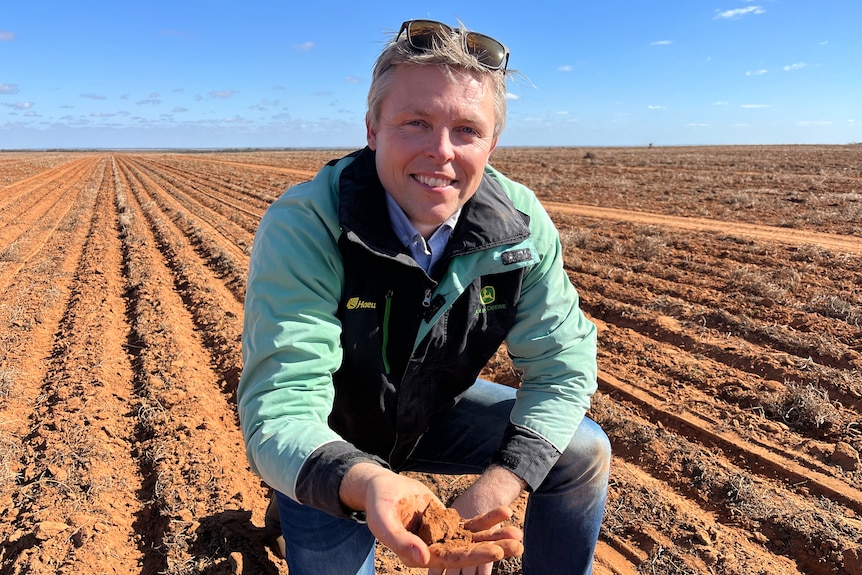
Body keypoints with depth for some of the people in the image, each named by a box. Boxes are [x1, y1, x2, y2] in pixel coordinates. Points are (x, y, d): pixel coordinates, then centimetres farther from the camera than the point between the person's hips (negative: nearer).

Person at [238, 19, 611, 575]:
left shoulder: (521, 226, -21)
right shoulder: (300, 229, -32)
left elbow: (562, 363, -17)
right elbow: (279, 411, -36)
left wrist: (496, 489, -31)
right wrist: (365, 485, -58)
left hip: (438, 411, 3)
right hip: (324, 453, -2)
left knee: (586, 453, -7)